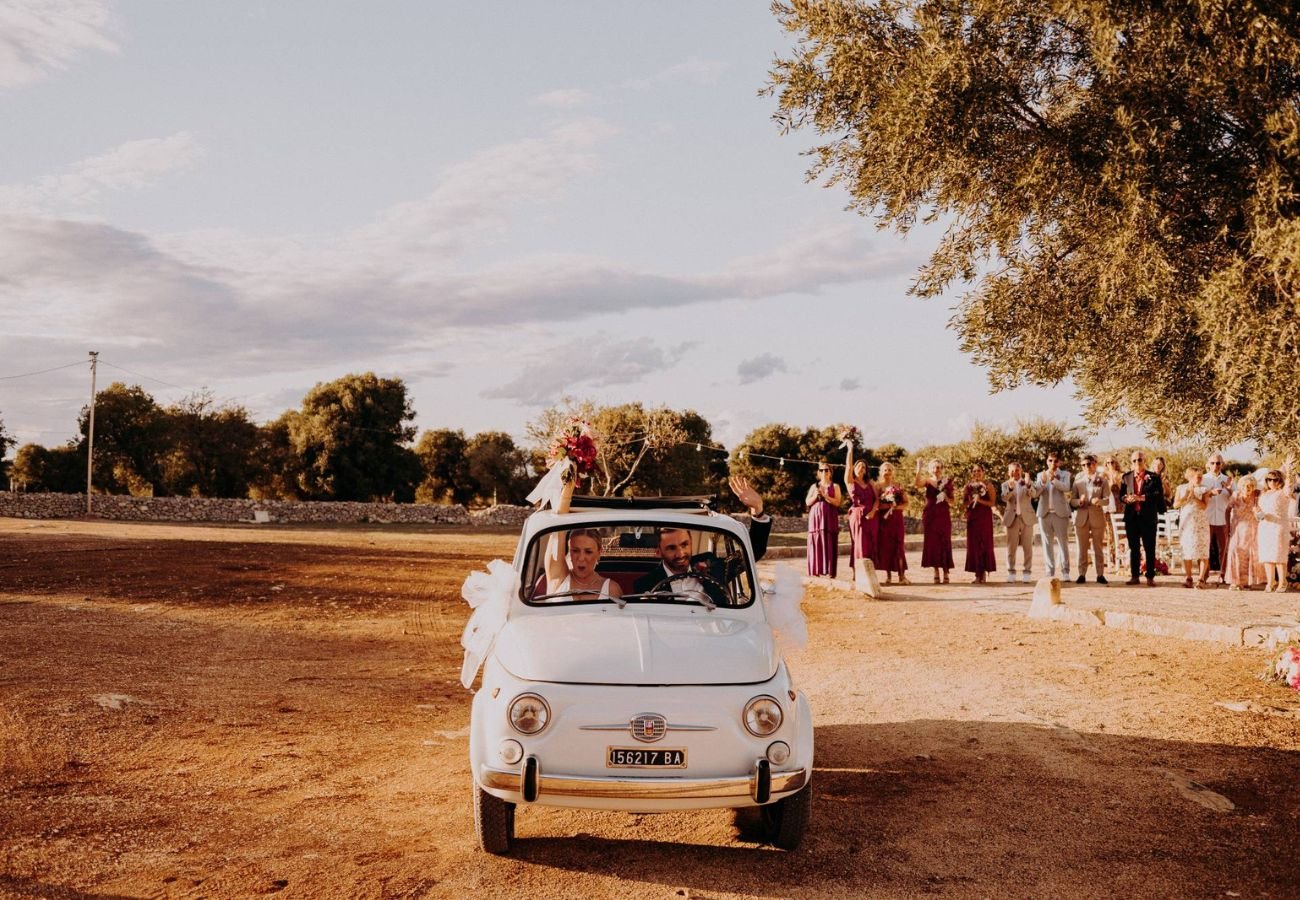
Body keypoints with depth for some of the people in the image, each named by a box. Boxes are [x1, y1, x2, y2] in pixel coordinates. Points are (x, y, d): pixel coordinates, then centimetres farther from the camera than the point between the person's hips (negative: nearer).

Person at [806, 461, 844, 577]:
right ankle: (816, 571, 0)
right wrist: (815, 496, -9)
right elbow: (807, 502, 8)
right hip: (816, 517, 2)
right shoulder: (814, 486, 13)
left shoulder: (834, 486, 7)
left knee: (829, 544, -7)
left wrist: (825, 495, -14)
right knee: (816, 544, -2)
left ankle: (828, 572, -6)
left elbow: (838, 502, -5)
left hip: (829, 518, -2)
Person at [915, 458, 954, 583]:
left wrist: (945, 497, -14)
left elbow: (952, 503, 5)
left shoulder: (947, 482, 5)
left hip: (943, 515, 0)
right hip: (930, 515, 1)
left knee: (944, 543, -1)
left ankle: (945, 573, 2)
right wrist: (919, 468, -22)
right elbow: (917, 483, -19)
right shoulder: (927, 481, 5)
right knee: (932, 543, 1)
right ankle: (936, 573, 7)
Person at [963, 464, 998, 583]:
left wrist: (980, 500, -17)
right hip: (972, 517, 3)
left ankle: (984, 572, 3)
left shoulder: (988, 485, 2)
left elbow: (992, 502, -4)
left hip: (985, 517, -3)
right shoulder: (968, 486, 10)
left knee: (985, 543, -4)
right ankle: (978, 573, 3)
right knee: (973, 544, -1)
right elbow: (963, 503, 11)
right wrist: (971, 501, -9)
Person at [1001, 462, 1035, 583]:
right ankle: (1011, 572, 7)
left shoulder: (1027, 483, 6)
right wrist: (1010, 488, -31)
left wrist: (1028, 485, -35)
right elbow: (1004, 498, -11)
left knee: (1027, 547, 0)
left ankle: (1027, 572, 3)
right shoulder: (1005, 484, 7)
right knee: (1011, 547, 2)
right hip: (1012, 518, 0)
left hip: (1026, 518, 0)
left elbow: (1032, 494, -14)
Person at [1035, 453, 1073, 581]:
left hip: (1060, 513, -2)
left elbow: (1066, 488, -12)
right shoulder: (1041, 475, 13)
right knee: (1047, 543, 2)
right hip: (1044, 513, 2)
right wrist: (1043, 481, -15)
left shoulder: (1064, 474, 7)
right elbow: (1035, 493, 2)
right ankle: (1050, 572, 5)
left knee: (1063, 542, -3)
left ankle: (1065, 571, -1)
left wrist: (1054, 480, -27)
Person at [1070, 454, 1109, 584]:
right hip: (1082, 517, 1)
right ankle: (1082, 574, 5)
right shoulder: (1078, 480, 8)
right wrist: (1080, 501, -17)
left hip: (1097, 517, -1)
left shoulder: (1102, 480, 5)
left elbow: (1107, 499, -1)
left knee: (1098, 547, 3)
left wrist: (1099, 501, -23)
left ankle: (1100, 574, 7)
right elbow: (1072, 500, 5)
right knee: (1082, 548, 2)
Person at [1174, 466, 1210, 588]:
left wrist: (1193, 496, -18)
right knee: (1187, 550, 3)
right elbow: (1175, 505, 0)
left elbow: (1203, 506, -11)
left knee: (1202, 551, -5)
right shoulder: (1181, 488, 7)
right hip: (1186, 523, 2)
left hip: (1201, 523, -2)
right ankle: (1188, 578, 8)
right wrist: (1186, 497, -13)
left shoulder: (1204, 489, 1)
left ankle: (1201, 579, -4)